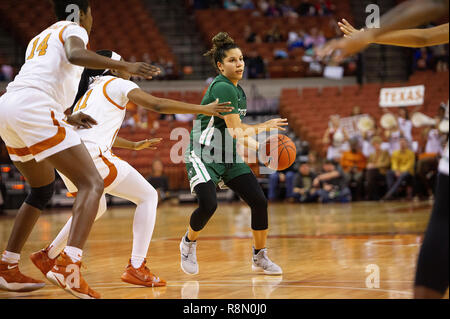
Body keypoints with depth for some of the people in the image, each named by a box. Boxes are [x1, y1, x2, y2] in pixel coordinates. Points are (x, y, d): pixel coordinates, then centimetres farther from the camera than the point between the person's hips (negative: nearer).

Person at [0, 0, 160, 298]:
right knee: (93, 184, -11)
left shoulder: (40, 37, 34)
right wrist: (123, 66, -21)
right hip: (34, 108, -9)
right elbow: (75, 55, -16)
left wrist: (67, 117, 42)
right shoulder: (73, 29, 9)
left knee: (44, 189, 28)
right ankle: (69, 265, -29)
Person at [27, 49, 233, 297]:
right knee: (148, 197, 1)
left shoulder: (91, 89, 30)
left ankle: (48, 256, 34)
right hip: (90, 155, -9)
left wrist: (134, 146, 48)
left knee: (95, 209, 32)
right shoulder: (117, 84, 6)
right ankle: (136, 268, -7)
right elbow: (157, 105, -5)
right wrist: (203, 109, -1)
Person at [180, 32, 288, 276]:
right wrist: (260, 147, -25)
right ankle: (189, 243, 6)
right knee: (208, 204, -26)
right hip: (203, 155, -8)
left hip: (228, 156, 8)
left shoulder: (237, 90, 11)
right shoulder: (222, 88, -17)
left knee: (259, 202, -4)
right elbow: (235, 131, -22)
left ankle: (260, 258, 10)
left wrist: (264, 126, 23)